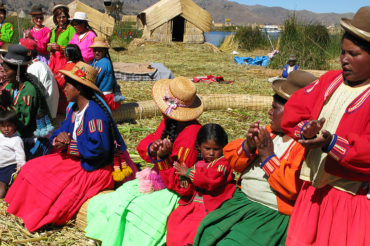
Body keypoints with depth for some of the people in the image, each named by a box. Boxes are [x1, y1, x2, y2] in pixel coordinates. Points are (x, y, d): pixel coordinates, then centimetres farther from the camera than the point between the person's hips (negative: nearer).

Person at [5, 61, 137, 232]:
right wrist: (59, 138, -13)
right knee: (33, 168, 7)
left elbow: (97, 148, -31)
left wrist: (68, 146, -20)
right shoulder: (74, 109, 6)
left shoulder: (95, 113, -25)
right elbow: (63, 130, 14)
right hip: (77, 159, 10)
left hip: (96, 168, -10)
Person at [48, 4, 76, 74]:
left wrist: (60, 47, -19)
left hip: (65, 59, -6)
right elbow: (49, 48, 22)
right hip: (54, 59, 6)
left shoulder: (70, 29, -2)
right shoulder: (54, 30, 19)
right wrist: (50, 47, 0)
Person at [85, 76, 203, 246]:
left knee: (138, 209, -25)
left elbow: (178, 182, -25)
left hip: (176, 191, -9)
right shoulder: (168, 122, -3)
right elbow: (143, 146, 3)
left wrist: (163, 157, -38)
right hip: (159, 179, 9)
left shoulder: (191, 135, -28)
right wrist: (151, 149, -20)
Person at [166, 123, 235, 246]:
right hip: (193, 205, 6)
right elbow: (187, 192, 16)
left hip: (211, 207, -5)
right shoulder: (198, 165, 16)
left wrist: (189, 173, -8)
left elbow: (212, 180, -19)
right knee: (174, 218, -12)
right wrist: (184, 180, -7)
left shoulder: (223, 163, 0)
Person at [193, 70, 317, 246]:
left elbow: (294, 188, -24)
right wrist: (248, 145, -8)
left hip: (272, 213, -7)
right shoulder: (269, 132, 13)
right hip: (241, 201, 7)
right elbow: (231, 157, 13)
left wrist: (268, 155, -18)